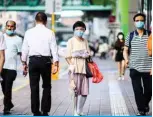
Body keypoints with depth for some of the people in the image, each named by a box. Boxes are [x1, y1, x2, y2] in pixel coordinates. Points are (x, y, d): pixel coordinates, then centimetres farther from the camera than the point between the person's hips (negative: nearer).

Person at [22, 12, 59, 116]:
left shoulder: (29, 32, 3)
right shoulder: (50, 33, -3)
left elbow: (25, 49, 6)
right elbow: (54, 49, -5)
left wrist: (24, 63, 14)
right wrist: (56, 64, -2)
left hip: (33, 60, 2)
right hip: (45, 60, -1)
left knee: (34, 87, 7)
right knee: (46, 87, 10)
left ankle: (35, 111, 10)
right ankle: (45, 111, 5)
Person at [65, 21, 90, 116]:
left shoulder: (85, 41, 14)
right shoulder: (71, 41, 0)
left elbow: (88, 54, 13)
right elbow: (68, 57, -3)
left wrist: (80, 55, -6)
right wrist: (72, 66, -15)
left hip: (84, 69, 4)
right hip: (75, 69, -4)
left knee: (85, 92, 3)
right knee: (75, 91, -5)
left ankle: (80, 110, 18)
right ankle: (75, 112, 5)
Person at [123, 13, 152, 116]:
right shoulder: (130, 36, 4)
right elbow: (126, 50, 9)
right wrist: (126, 59, -11)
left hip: (148, 68, 0)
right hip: (134, 68, 0)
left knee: (149, 89, 8)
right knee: (137, 90, 0)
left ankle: (146, 104, 36)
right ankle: (141, 110, 11)